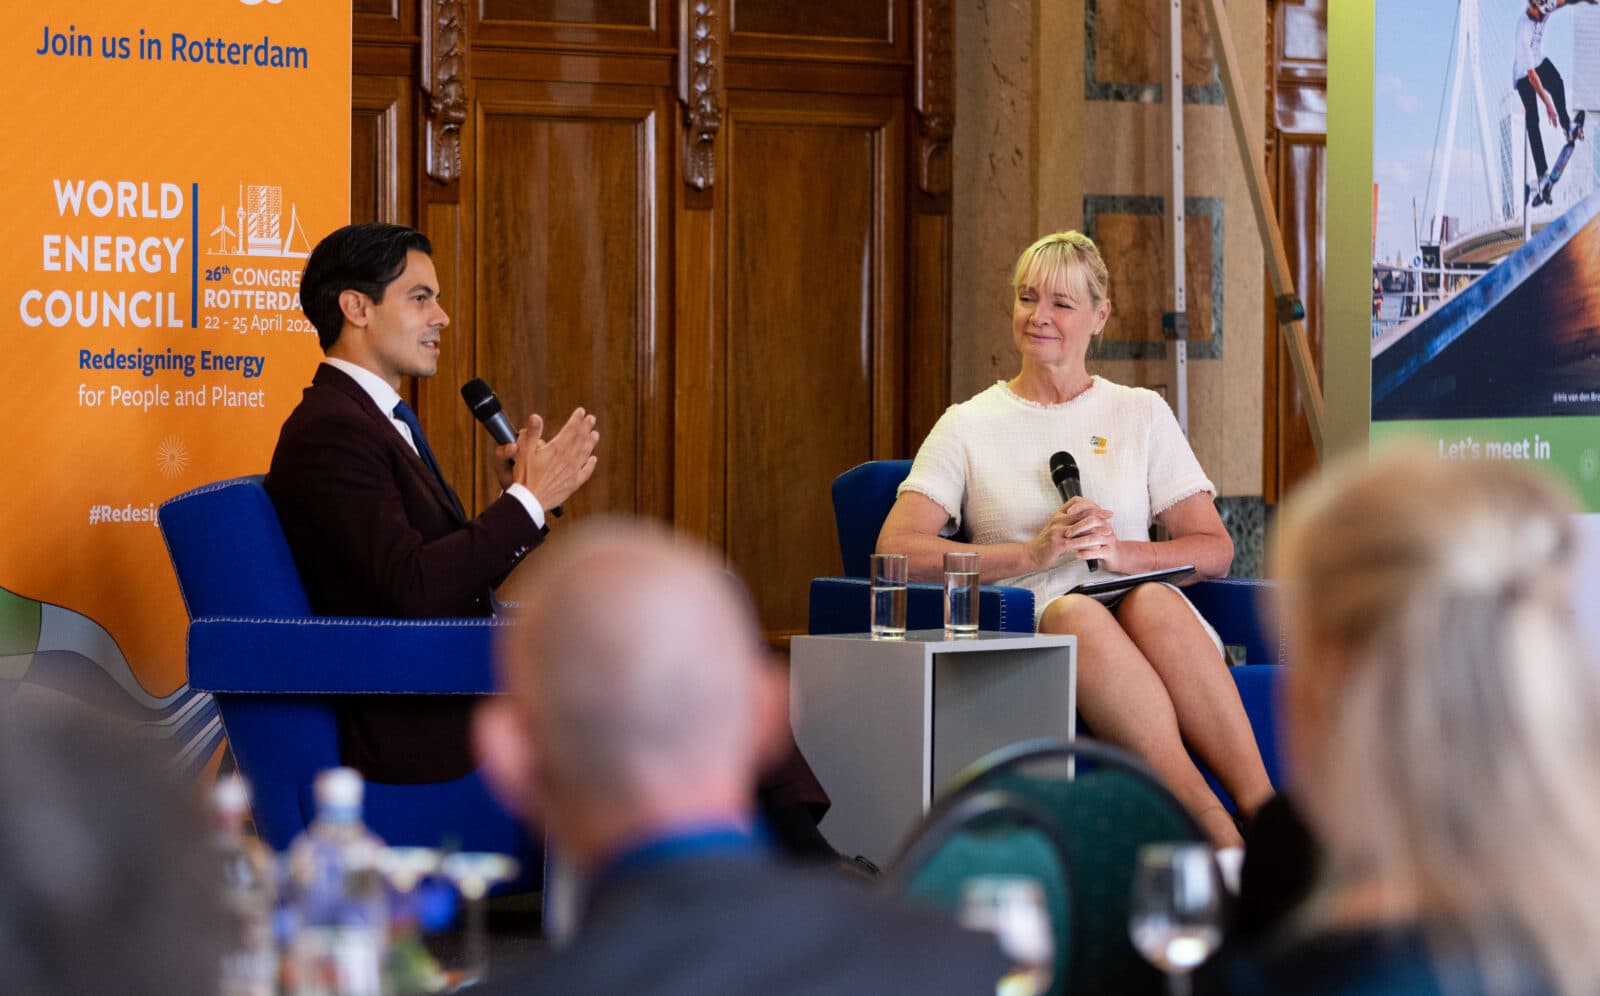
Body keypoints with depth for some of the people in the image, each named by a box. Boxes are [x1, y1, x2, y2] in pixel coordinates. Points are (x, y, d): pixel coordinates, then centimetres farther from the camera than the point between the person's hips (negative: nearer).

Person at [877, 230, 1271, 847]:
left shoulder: (1141, 414, 20)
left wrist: (1120, 552, -8)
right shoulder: (969, 426, 16)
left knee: (1151, 600, -36)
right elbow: (897, 549, 1)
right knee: (1073, 611, -38)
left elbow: (1215, 550, 13)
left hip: (1154, 621, 1)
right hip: (1027, 628, -1)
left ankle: (1261, 810, -50)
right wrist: (1034, 553, -11)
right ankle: (1216, 833, -54)